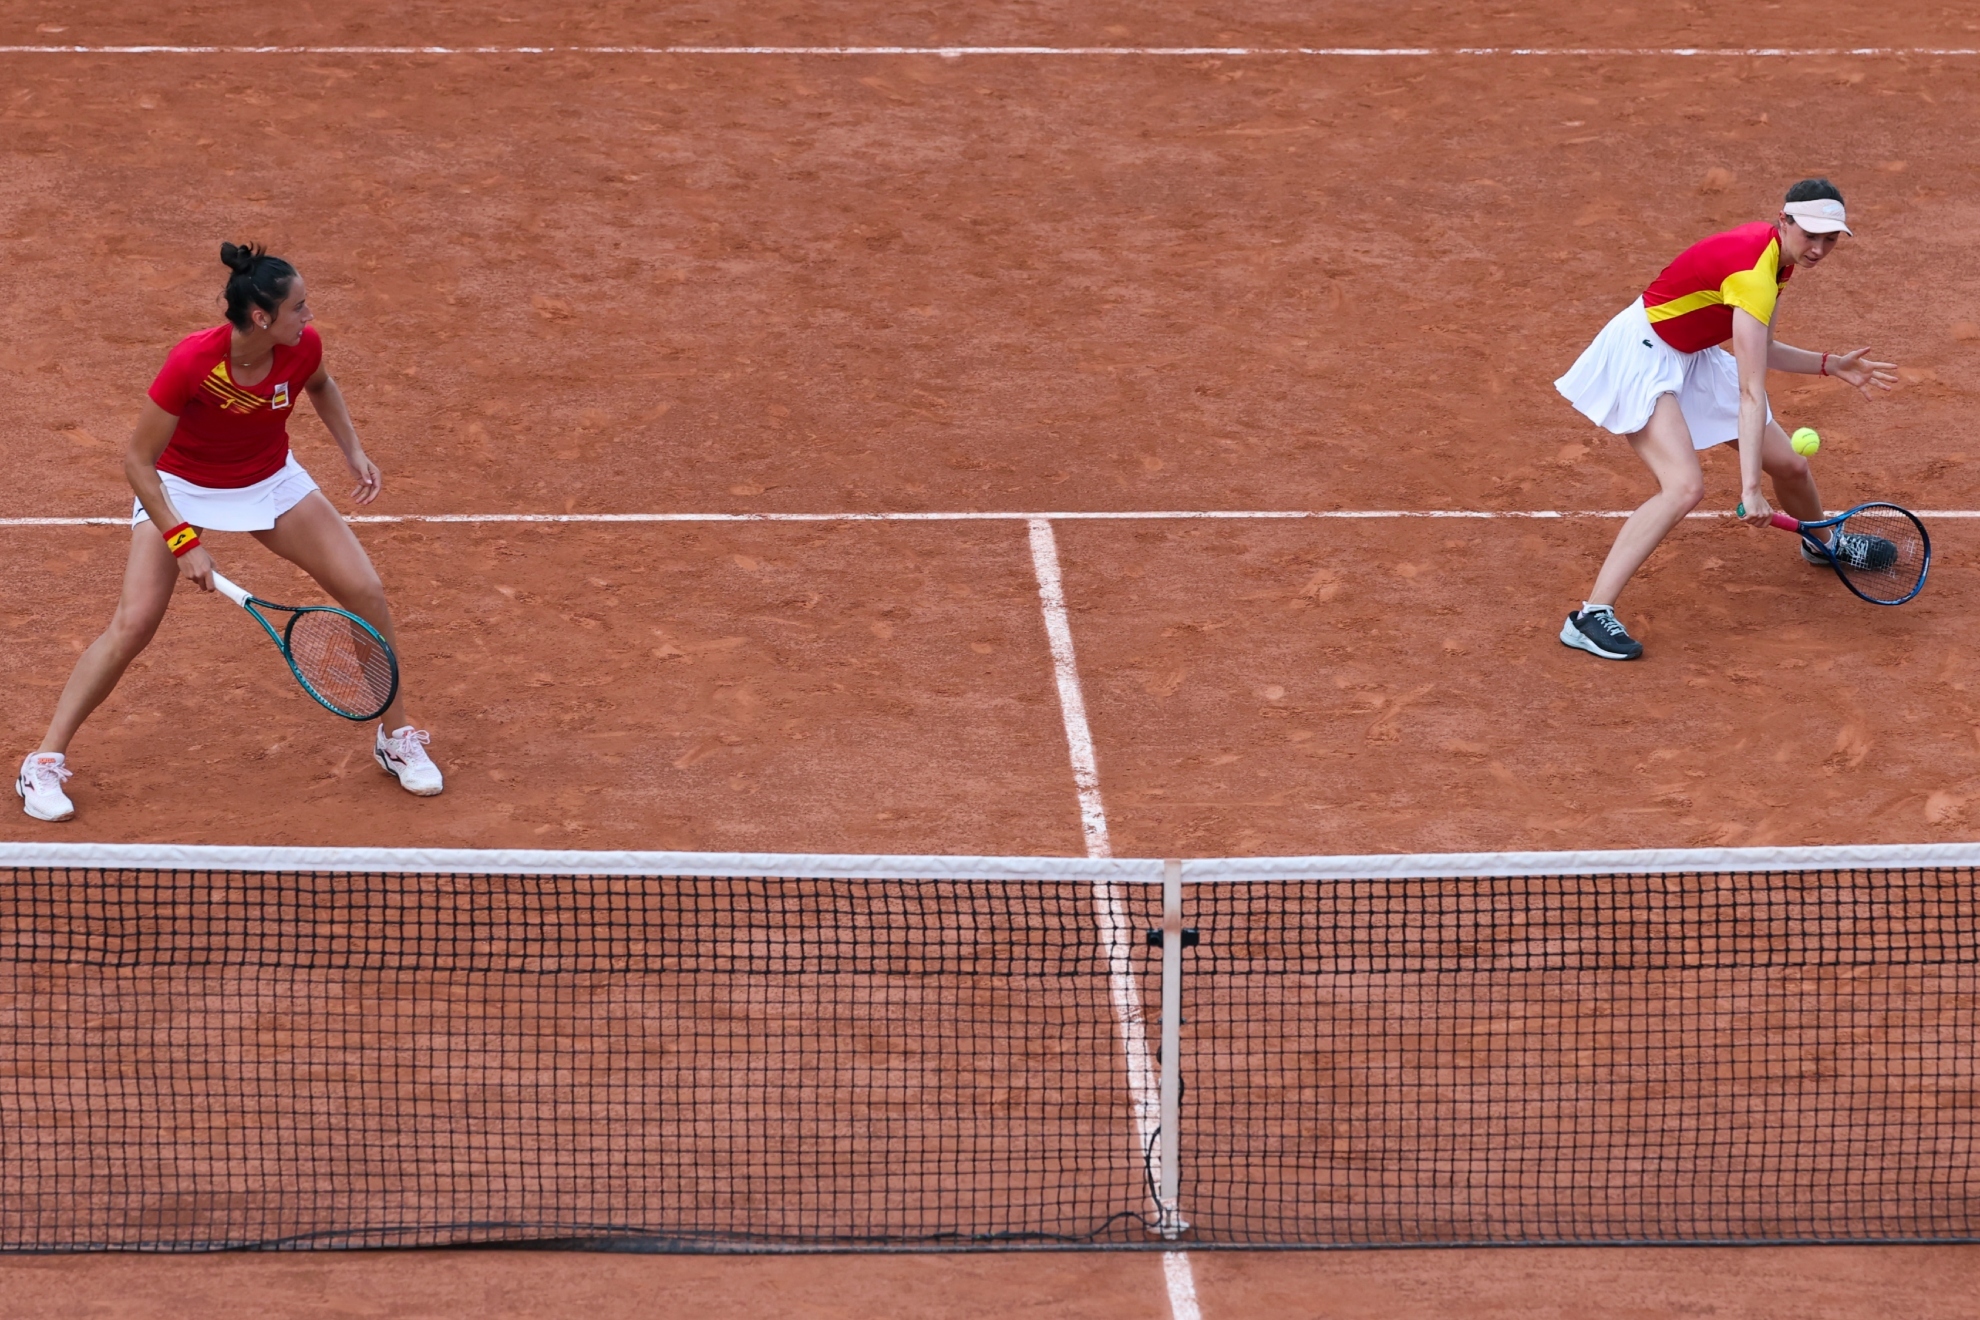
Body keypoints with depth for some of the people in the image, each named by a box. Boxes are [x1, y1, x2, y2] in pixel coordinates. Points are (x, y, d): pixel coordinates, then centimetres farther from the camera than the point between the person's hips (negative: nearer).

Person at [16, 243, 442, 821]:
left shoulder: (303, 346, -22)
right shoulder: (191, 362, -36)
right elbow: (138, 460, -26)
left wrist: (353, 451, -3)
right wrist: (182, 542, -31)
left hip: (270, 481, 4)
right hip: (179, 488, -4)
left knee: (366, 592, -5)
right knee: (133, 624, -16)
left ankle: (397, 736, 16)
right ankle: (44, 762, -2)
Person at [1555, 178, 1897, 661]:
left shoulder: (1776, 257, -2)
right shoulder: (1753, 273, -31)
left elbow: (1755, 351, 11)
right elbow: (1751, 394, -35)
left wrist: (1830, 365, 6)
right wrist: (1749, 490, -36)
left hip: (1691, 358, 9)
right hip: (1642, 355, -9)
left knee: (1790, 464, 13)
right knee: (1685, 487, -28)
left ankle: (1820, 545, 49)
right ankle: (1590, 617, -30)